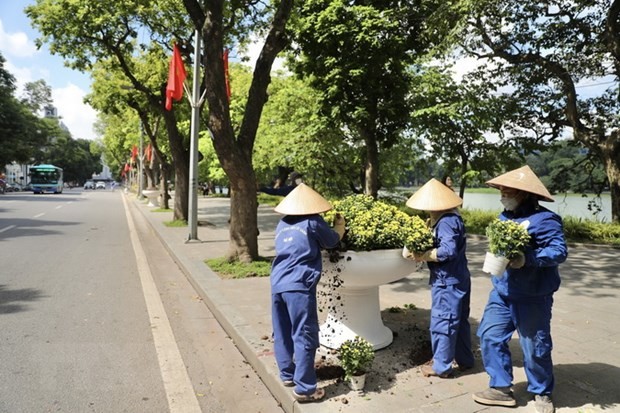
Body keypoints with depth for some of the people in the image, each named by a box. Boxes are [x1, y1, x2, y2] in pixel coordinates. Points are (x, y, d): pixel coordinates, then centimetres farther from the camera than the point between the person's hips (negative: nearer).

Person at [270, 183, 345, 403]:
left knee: (282, 334, 17)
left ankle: (287, 374, 32)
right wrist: (340, 225, 32)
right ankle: (304, 388, 6)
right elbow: (332, 241, 10)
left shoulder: (282, 224, 16)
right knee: (304, 336, 0)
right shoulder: (312, 222, -2)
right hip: (299, 286, -7)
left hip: (277, 284, 7)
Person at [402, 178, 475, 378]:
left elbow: (448, 251, -30)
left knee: (442, 323, 2)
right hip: (459, 278, 10)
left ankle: (441, 366, 15)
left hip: (447, 281, -10)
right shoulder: (453, 218, 9)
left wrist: (422, 256, -23)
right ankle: (464, 359, 34)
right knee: (460, 320, 20)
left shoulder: (446, 222, -22)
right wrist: (432, 228, 2)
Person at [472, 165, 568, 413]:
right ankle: (501, 388, 22)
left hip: (532, 298, -7)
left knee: (535, 348, 8)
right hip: (501, 293, 8)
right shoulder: (504, 217, 7)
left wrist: (527, 259, -33)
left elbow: (559, 251, -24)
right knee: (490, 336, 7)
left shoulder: (543, 219, -18)